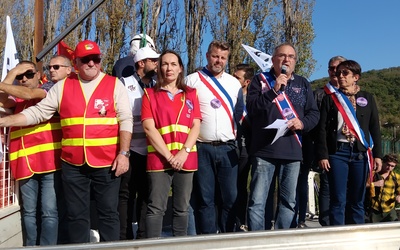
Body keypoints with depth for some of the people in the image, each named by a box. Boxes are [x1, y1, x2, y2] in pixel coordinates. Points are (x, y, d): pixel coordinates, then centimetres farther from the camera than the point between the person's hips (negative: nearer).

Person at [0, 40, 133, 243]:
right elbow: (37, 112, 8)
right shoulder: (62, 86, 8)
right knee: (76, 215, 13)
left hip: (106, 162, -2)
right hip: (73, 164, 3)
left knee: (109, 213, 8)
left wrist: (123, 153, -13)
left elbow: (126, 120, -5)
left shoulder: (114, 85, 1)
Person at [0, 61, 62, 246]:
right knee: (28, 212, 10)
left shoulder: (50, 88, 8)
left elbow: (29, 94, -11)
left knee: (49, 212, -4)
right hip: (25, 163, 5)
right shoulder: (16, 97, 20)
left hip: (49, 160, -4)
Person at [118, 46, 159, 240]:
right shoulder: (125, 83, 2)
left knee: (146, 194, 11)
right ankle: (125, 237, 13)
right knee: (127, 195, 2)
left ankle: (144, 236, 21)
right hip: (131, 149, -4)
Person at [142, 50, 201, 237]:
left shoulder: (191, 94, 13)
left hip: (186, 159, 3)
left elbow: (196, 126, 5)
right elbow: (149, 127, -4)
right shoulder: (150, 94, 6)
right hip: (159, 159, -2)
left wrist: (184, 152, -10)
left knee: (182, 208, 10)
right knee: (156, 208, -2)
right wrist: (168, 155, -12)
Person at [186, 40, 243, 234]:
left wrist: (234, 132, 10)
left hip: (228, 148, 3)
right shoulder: (192, 80, 2)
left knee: (230, 197, 4)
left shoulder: (234, 83, 13)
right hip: (201, 148, -3)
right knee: (204, 199, 2)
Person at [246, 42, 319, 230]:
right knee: (257, 200, -3)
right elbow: (251, 108, -6)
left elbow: (314, 113, 14)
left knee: (289, 201, 9)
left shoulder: (303, 84, 16)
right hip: (264, 151, -3)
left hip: (293, 152, 4)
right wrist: (274, 90, -13)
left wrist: (303, 123, -6)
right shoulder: (260, 80, 7)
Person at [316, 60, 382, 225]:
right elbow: (322, 129, 3)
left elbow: (375, 128, 11)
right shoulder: (330, 98, 9)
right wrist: (322, 155, -6)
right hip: (337, 152, -1)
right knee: (338, 200, -2)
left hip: (361, 153, 2)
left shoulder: (367, 98, 13)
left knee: (357, 201, 6)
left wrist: (377, 154, 3)